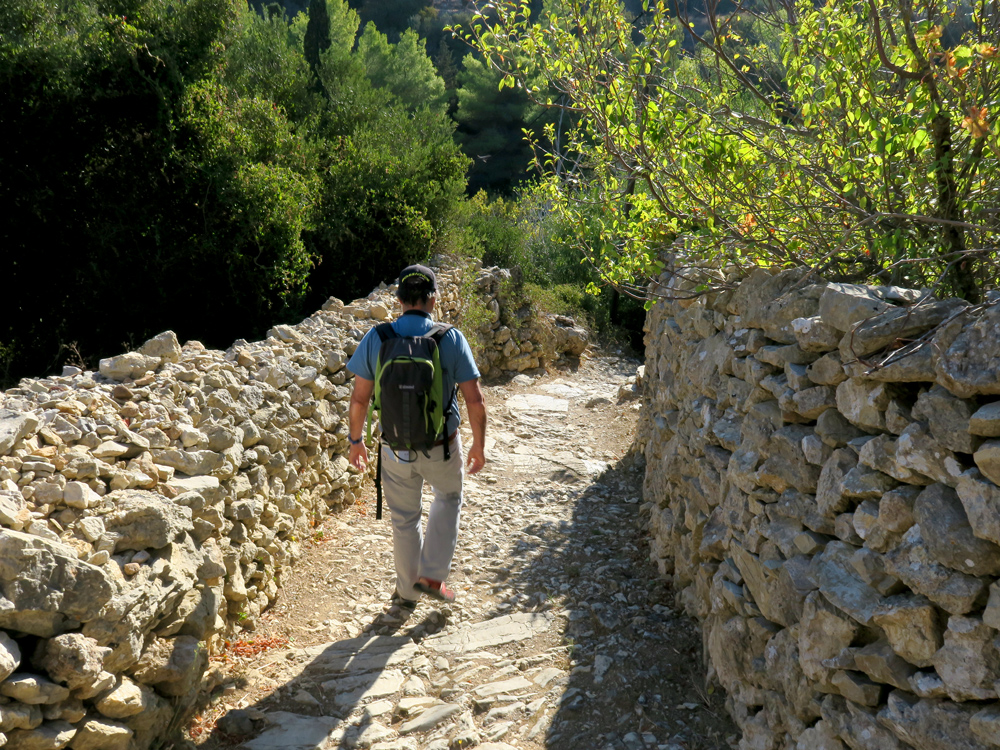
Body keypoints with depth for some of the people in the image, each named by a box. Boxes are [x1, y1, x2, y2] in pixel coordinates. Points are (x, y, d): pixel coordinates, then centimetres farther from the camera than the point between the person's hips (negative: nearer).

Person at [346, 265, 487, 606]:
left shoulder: (376, 338, -9)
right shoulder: (452, 338, -13)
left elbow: (359, 399, -5)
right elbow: (475, 401, -12)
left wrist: (355, 440, 10)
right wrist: (479, 444, 2)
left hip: (396, 448, 1)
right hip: (441, 447, -1)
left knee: (404, 519, 21)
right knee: (448, 499, 29)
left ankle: (407, 592, 36)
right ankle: (432, 575, 22)